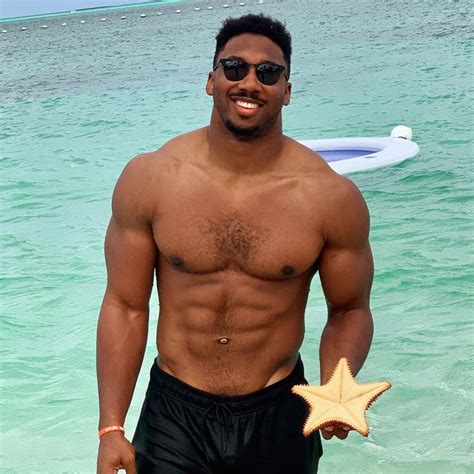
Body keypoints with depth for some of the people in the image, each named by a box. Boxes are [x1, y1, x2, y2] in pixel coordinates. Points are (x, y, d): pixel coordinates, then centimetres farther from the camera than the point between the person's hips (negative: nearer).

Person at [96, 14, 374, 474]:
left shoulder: (331, 197, -10)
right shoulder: (148, 179, -9)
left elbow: (350, 311, 2)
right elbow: (125, 306, -4)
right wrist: (111, 429, -8)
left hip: (279, 417, 1)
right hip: (174, 414, 0)